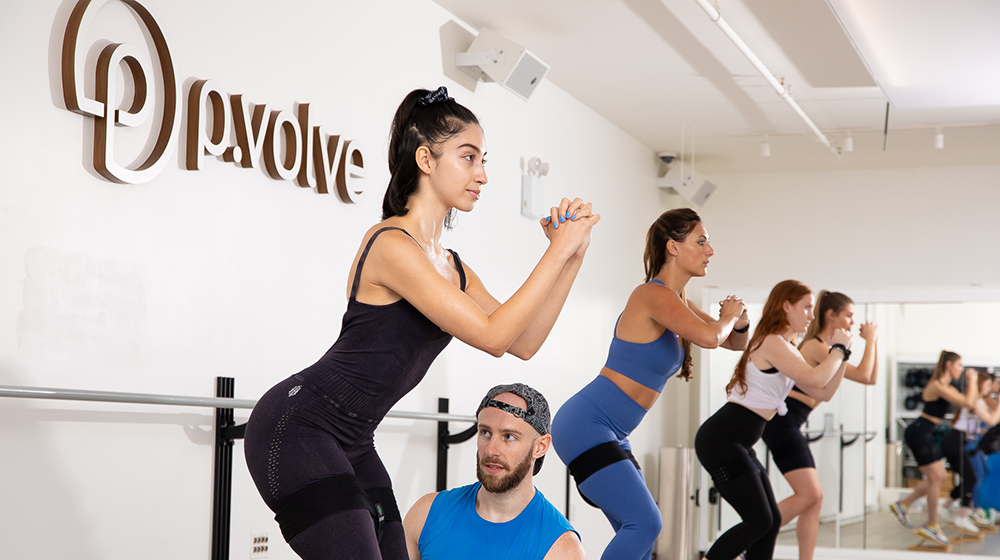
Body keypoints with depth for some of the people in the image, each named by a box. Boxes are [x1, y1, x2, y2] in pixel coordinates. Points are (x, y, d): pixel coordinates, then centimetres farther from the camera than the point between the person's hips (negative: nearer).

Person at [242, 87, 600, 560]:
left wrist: (572, 257, 3)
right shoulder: (391, 245, -17)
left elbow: (523, 343, 10)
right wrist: (557, 252, -14)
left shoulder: (452, 267, 13)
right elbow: (492, 335, -19)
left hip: (351, 444, 10)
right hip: (296, 426, -9)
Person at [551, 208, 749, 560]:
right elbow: (708, 338, -32)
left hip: (609, 434, 10)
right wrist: (728, 317, -9)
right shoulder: (654, 295, -15)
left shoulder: (678, 304, 14)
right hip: (585, 423, -10)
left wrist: (740, 322, 2)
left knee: (638, 530, 12)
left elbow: (736, 343, 25)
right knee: (644, 521, -19)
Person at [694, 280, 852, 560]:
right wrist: (838, 348, -9)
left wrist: (841, 353, 7)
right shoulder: (771, 342, -14)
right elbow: (815, 378, -25)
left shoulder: (788, 349, 18)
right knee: (759, 520, -10)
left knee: (771, 520, 9)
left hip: (737, 445, 10)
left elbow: (822, 392, 17)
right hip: (721, 439, -10)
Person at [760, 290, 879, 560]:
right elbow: (863, 376, -16)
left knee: (814, 500, 7)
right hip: (782, 422, -10)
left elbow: (871, 378, 21)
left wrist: (873, 341, 13)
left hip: (790, 426, 10)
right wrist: (870, 340, -3)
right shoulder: (815, 346, -11)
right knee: (809, 495, -16)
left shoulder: (825, 348, 18)